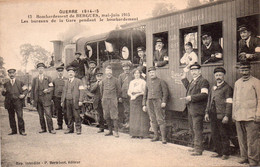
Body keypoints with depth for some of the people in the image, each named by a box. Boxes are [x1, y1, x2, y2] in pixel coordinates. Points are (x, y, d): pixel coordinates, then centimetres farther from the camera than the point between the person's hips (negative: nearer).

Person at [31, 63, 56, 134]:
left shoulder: (48, 78, 8)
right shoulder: (35, 79, 14)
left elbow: (51, 88, 6)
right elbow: (32, 89, 13)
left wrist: (47, 90, -16)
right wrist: (32, 99, 6)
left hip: (46, 98, -3)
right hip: (37, 99, 3)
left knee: (48, 114, -9)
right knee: (40, 115, 6)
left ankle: (51, 129, -5)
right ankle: (43, 129, 14)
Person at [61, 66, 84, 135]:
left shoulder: (78, 81, 5)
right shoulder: (66, 82, 18)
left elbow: (81, 91, -1)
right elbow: (64, 92, 18)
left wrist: (80, 101, -10)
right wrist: (62, 101, 12)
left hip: (75, 100, -4)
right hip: (67, 100, 4)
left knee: (76, 115, -5)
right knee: (69, 116, 5)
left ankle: (78, 129, 1)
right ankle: (70, 129, 12)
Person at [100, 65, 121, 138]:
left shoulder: (115, 80, 0)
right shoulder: (103, 80, 9)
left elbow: (119, 90, 7)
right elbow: (101, 90, 21)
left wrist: (116, 98, 9)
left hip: (113, 100, -4)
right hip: (105, 100, 4)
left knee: (114, 116, -8)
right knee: (107, 116, 6)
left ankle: (116, 132, -6)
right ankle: (110, 131, 15)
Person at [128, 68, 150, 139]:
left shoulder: (143, 82, -1)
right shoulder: (131, 82, 16)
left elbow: (144, 92, -9)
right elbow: (129, 92, 14)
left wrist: (136, 95, -14)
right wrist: (132, 95, -6)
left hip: (140, 99, -5)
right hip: (133, 100, 5)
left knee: (141, 116, -5)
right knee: (134, 116, 5)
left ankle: (142, 134, -3)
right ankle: (134, 133, 10)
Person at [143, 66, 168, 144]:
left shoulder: (160, 81, 3)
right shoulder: (148, 82, 17)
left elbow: (165, 92, -2)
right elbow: (145, 94, 19)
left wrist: (164, 101, -13)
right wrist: (144, 104, 14)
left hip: (158, 101, -5)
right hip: (149, 102, 5)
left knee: (160, 120, -8)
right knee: (153, 120, 7)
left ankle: (163, 138, -6)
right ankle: (156, 136, 16)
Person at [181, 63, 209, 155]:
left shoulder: (203, 81, -10)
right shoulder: (192, 82, 18)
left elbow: (204, 94, -21)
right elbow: (188, 89, 35)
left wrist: (191, 98, -25)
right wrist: (184, 79, 28)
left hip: (197, 110, -10)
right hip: (190, 109, 10)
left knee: (197, 129, -7)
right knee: (192, 129, 16)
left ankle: (198, 149, -1)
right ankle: (196, 147, 27)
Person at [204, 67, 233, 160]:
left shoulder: (227, 88, -5)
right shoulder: (213, 88, 16)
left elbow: (229, 103, -9)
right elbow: (209, 101, 20)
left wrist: (227, 116, -15)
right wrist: (207, 113, 13)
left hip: (222, 116, -7)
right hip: (213, 116, 7)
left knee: (224, 135, 2)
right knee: (214, 135, 11)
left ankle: (225, 153, 13)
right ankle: (219, 152, 23)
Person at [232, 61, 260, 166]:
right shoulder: (237, 83, 16)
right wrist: (233, 114, 15)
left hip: (251, 117, -5)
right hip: (239, 117, 5)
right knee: (241, 139, 8)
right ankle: (244, 157, 18)